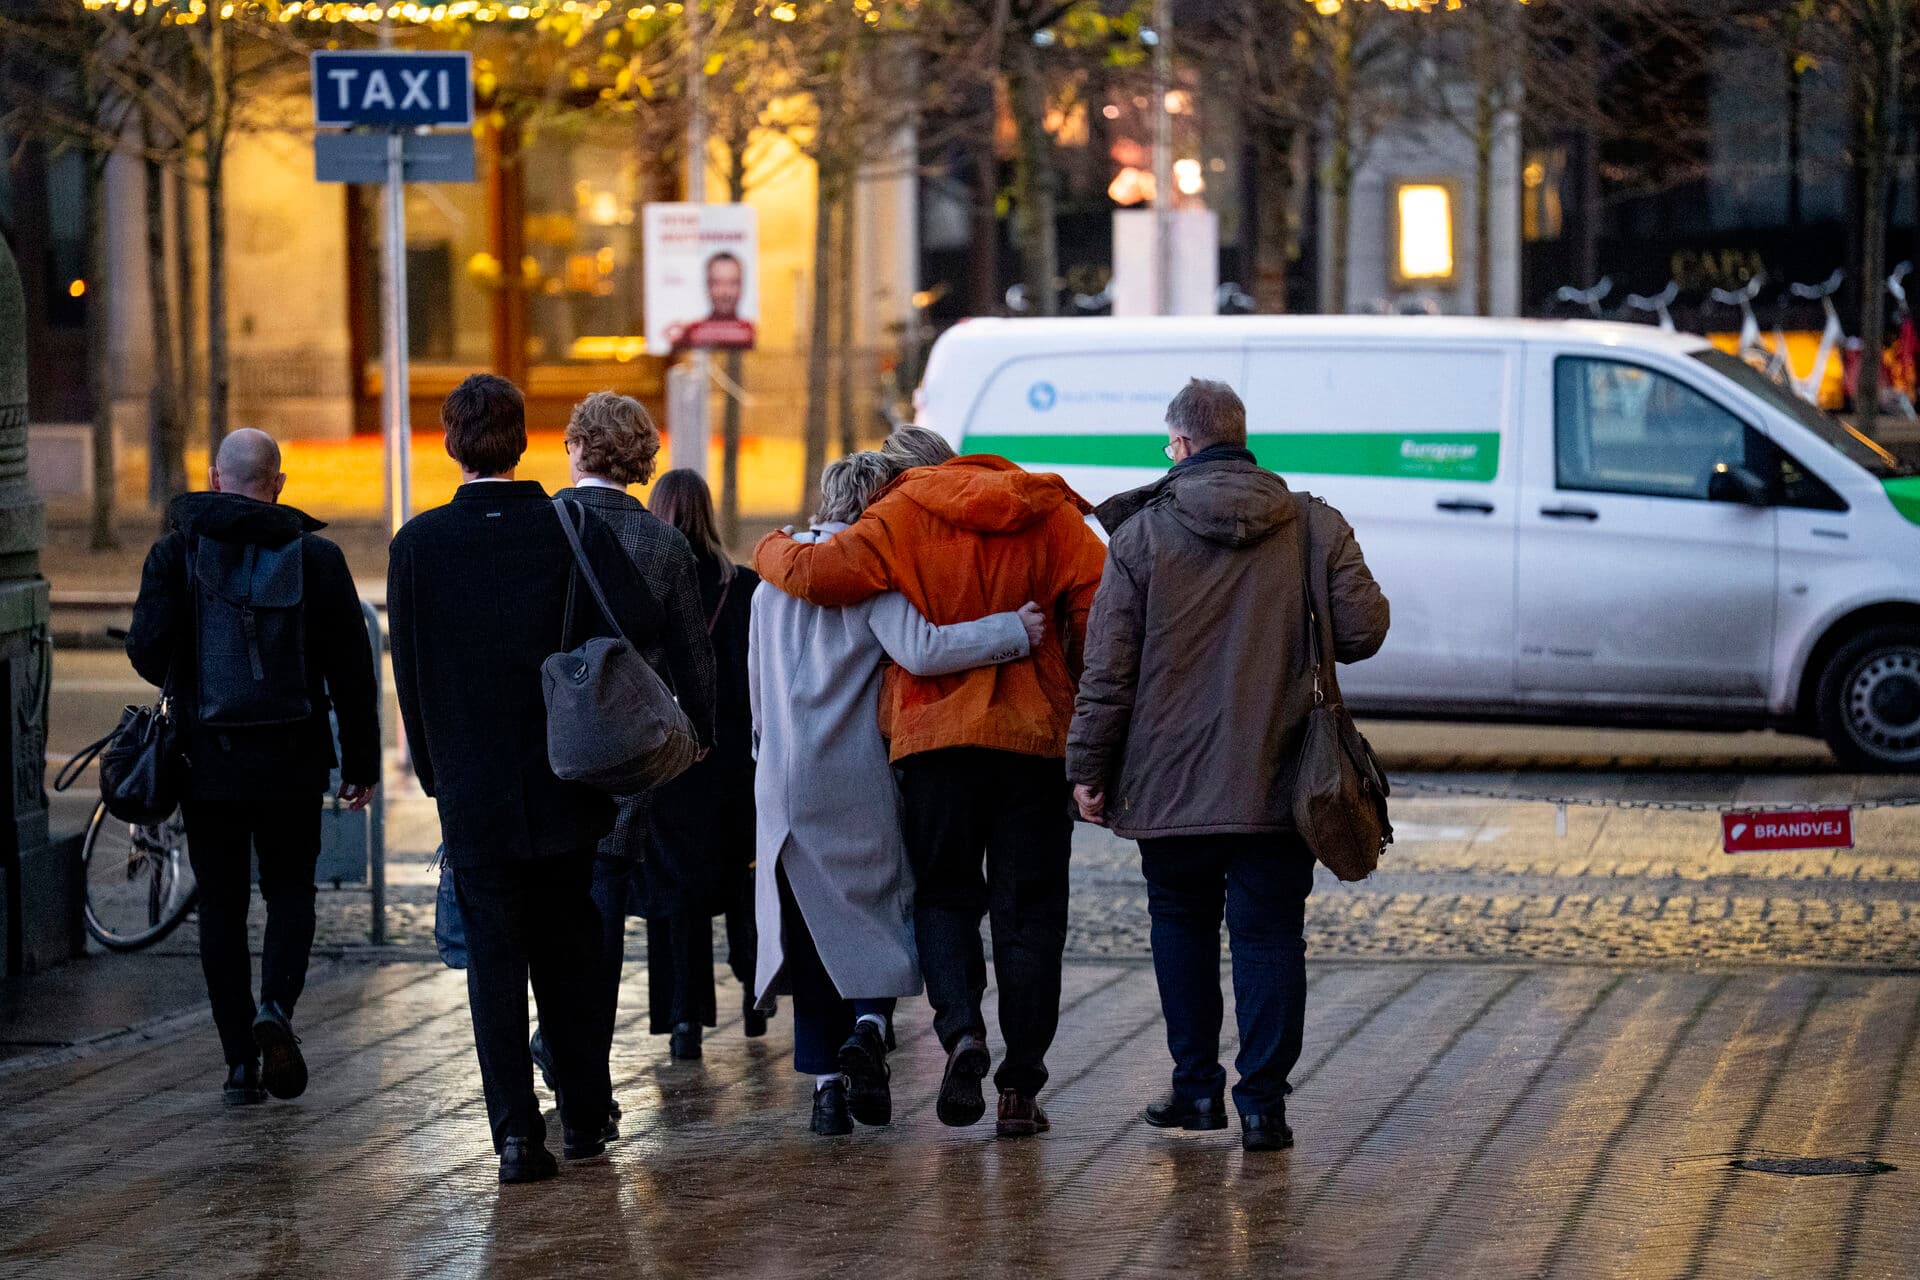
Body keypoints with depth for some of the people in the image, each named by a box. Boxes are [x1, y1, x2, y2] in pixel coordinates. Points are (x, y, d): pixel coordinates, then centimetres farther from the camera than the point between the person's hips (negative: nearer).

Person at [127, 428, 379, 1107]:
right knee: (290, 890, 15)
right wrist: (361, 762, 6)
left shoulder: (175, 552, -3)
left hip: (207, 761, 0)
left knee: (221, 905, 7)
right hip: (290, 761, 0)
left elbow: (146, 650, -10)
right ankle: (276, 1007, -11)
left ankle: (242, 1063, 5)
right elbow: (351, 668, -1)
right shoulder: (316, 556, 0)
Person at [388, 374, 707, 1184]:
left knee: (493, 952, 2)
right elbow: (642, 628, -15)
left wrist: (434, 768, 10)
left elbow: (409, 670, -1)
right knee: (567, 950, 14)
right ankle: (584, 1117, 20)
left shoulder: (418, 543, -5)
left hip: (472, 789, -1)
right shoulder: (575, 531, -5)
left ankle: (516, 1131, -6)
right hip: (563, 783, 1)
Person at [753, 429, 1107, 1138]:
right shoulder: (1053, 516, 8)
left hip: (936, 734, -1)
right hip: (1036, 738, 1)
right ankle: (1021, 1086, 5)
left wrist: (772, 550, 11)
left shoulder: (903, 516, -1)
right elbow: (1104, 619, -1)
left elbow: (820, 574, -11)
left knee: (943, 896, 12)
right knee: (1029, 911, 7)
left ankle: (961, 1030, -13)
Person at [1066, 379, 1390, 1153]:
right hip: (1278, 782, 0)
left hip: (1171, 782, 0)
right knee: (1269, 935, 3)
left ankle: (1197, 1084, 18)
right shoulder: (1315, 527, -1)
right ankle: (1263, 1103, -1)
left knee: (1181, 924, 17)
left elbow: (1108, 668, -4)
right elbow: (1363, 629, -2)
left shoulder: (1141, 535, -4)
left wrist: (1088, 768, 3)